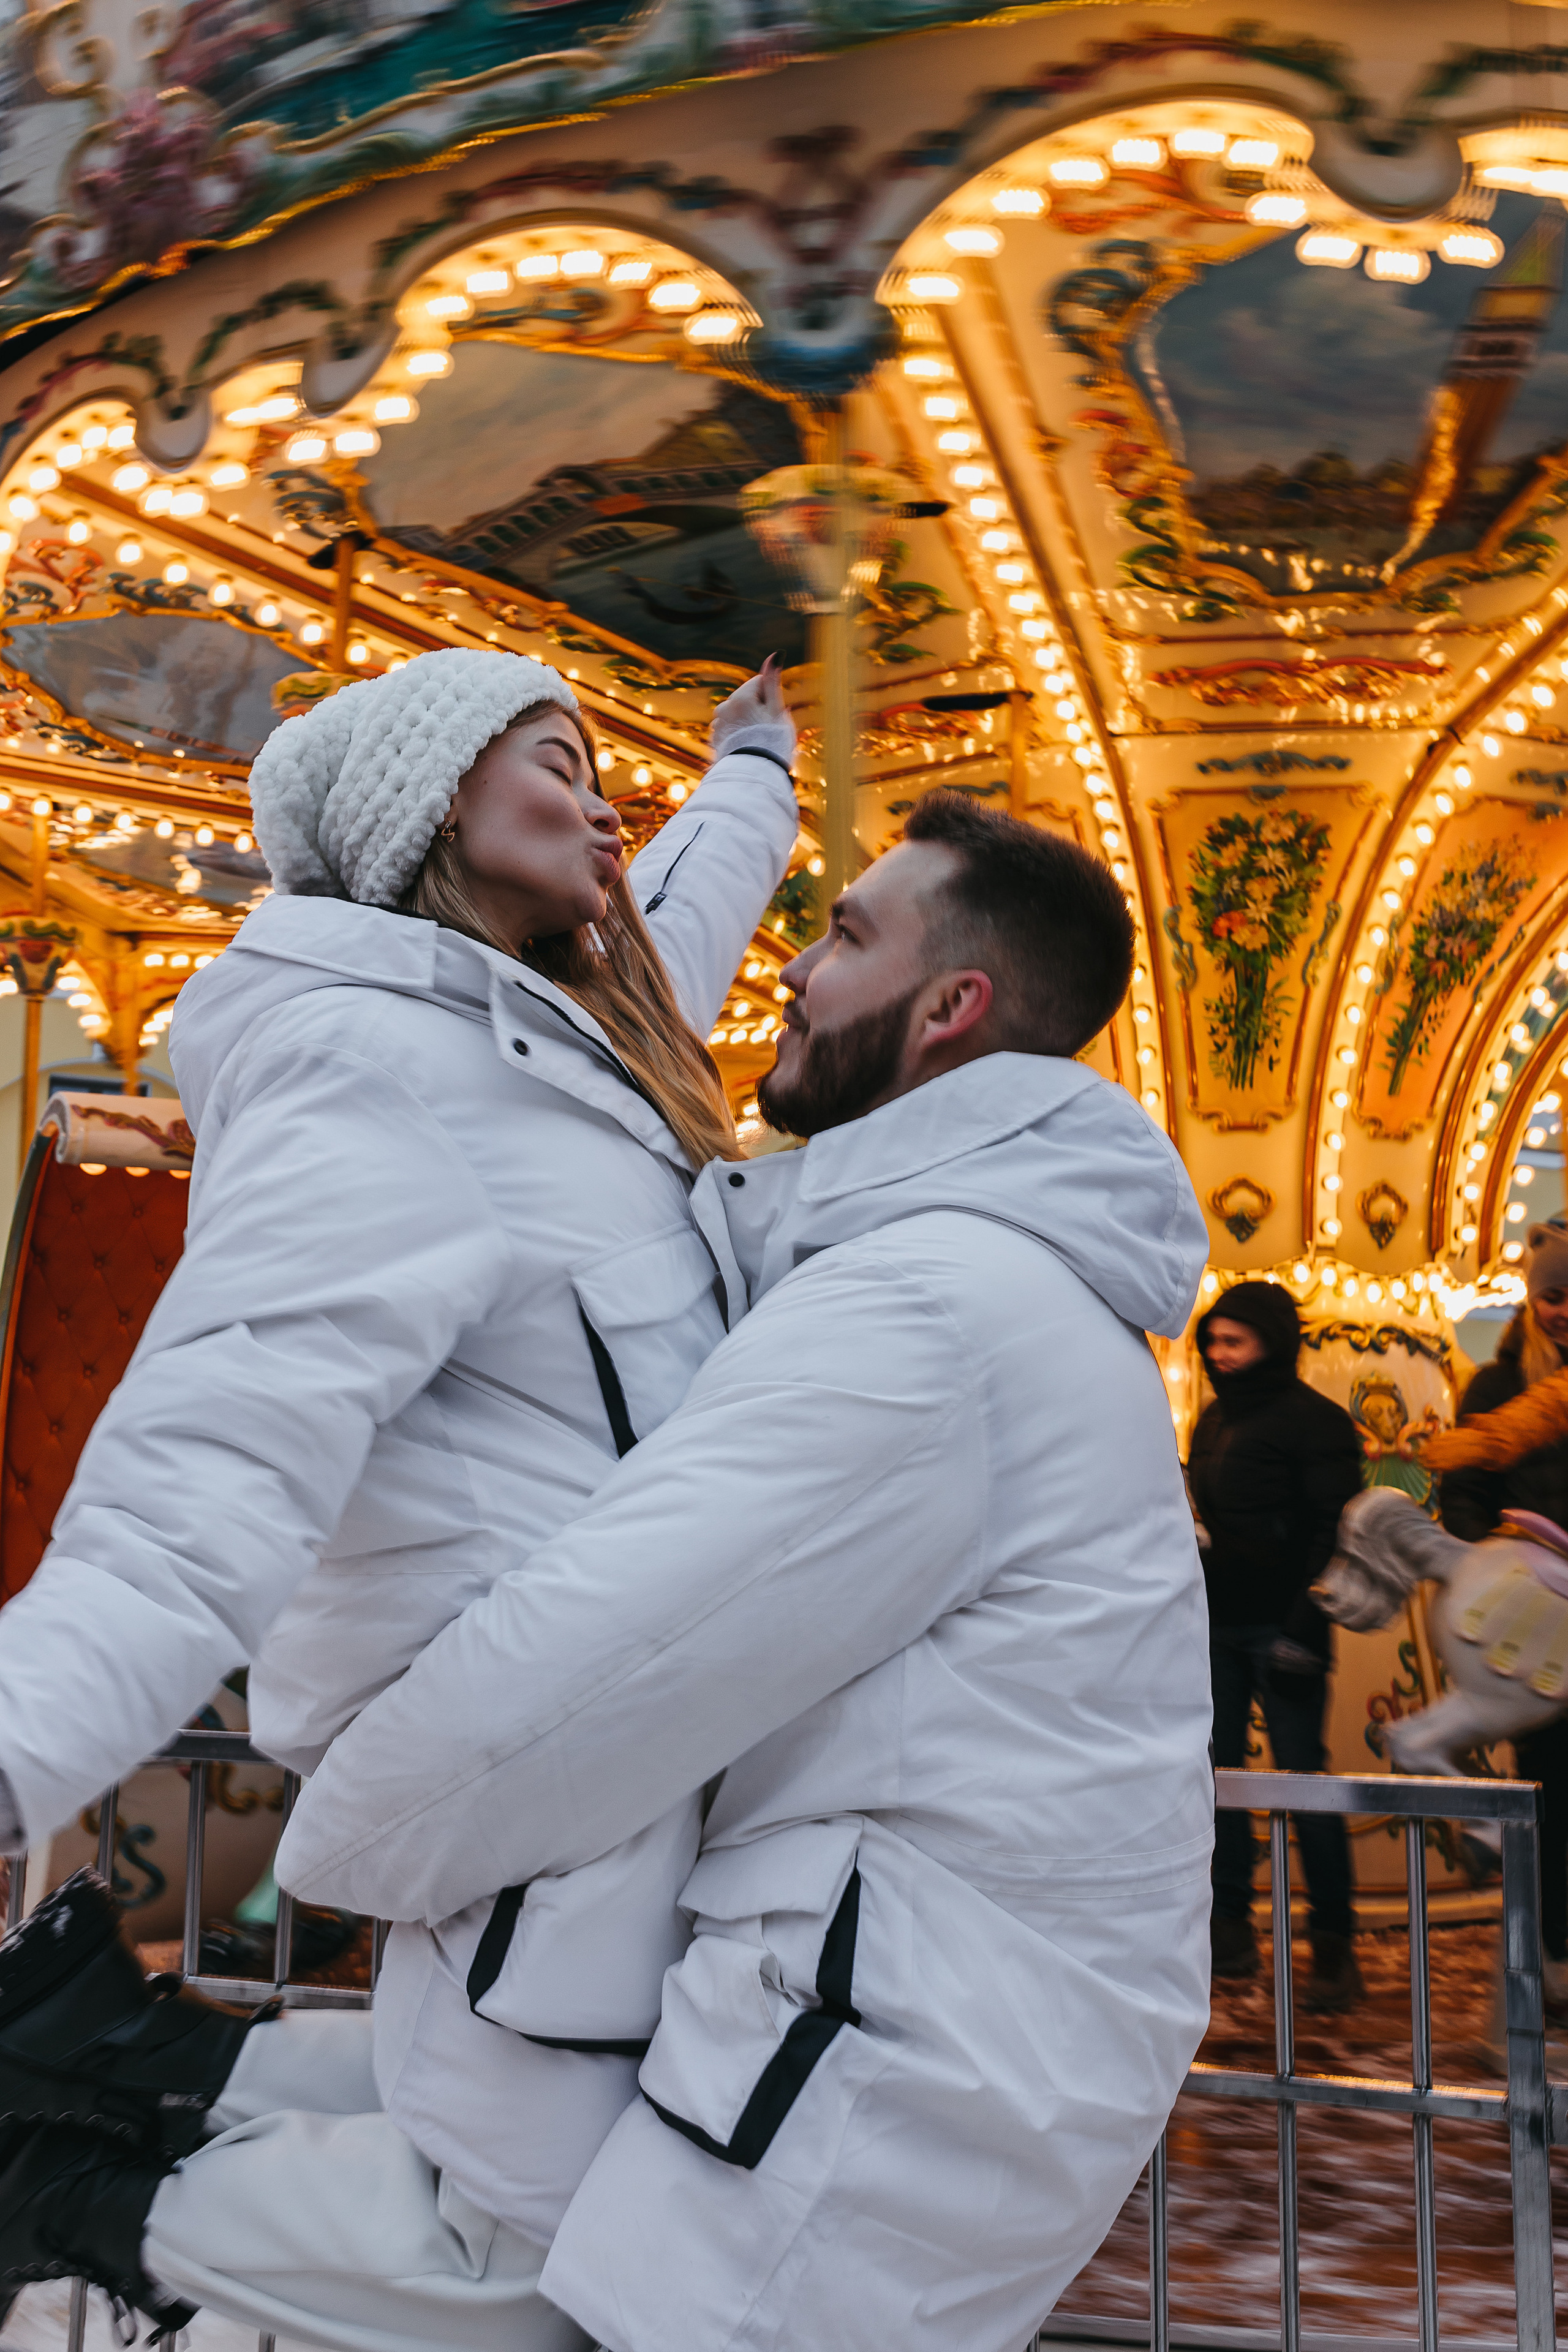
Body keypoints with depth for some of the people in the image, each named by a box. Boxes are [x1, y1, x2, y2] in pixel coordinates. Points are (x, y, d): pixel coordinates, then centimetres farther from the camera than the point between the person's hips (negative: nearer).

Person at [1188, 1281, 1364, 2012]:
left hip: (1279, 1628, -7)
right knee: (1217, 1773, 6)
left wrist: (1305, 1624, -18)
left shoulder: (1315, 1420, -7)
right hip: (1216, 1625, 7)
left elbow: (1336, 1531, -12)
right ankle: (1231, 1928, 16)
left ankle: (1335, 1945, 6)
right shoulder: (1212, 1421, 15)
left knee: (1304, 1777, -3)